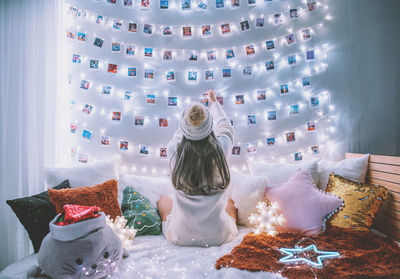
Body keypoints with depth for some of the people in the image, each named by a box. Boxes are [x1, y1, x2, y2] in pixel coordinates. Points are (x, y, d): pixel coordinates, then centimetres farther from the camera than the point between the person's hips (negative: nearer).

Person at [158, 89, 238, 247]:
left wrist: (190, 119, 25)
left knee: (163, 201, 29)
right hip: (219, 236, 1)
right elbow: (226, 127, 6)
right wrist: (213, 102, 22)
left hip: (180, 237, 0)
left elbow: (179, 135, 7)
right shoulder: (220, 148, -19)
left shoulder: (174, 151, -20)